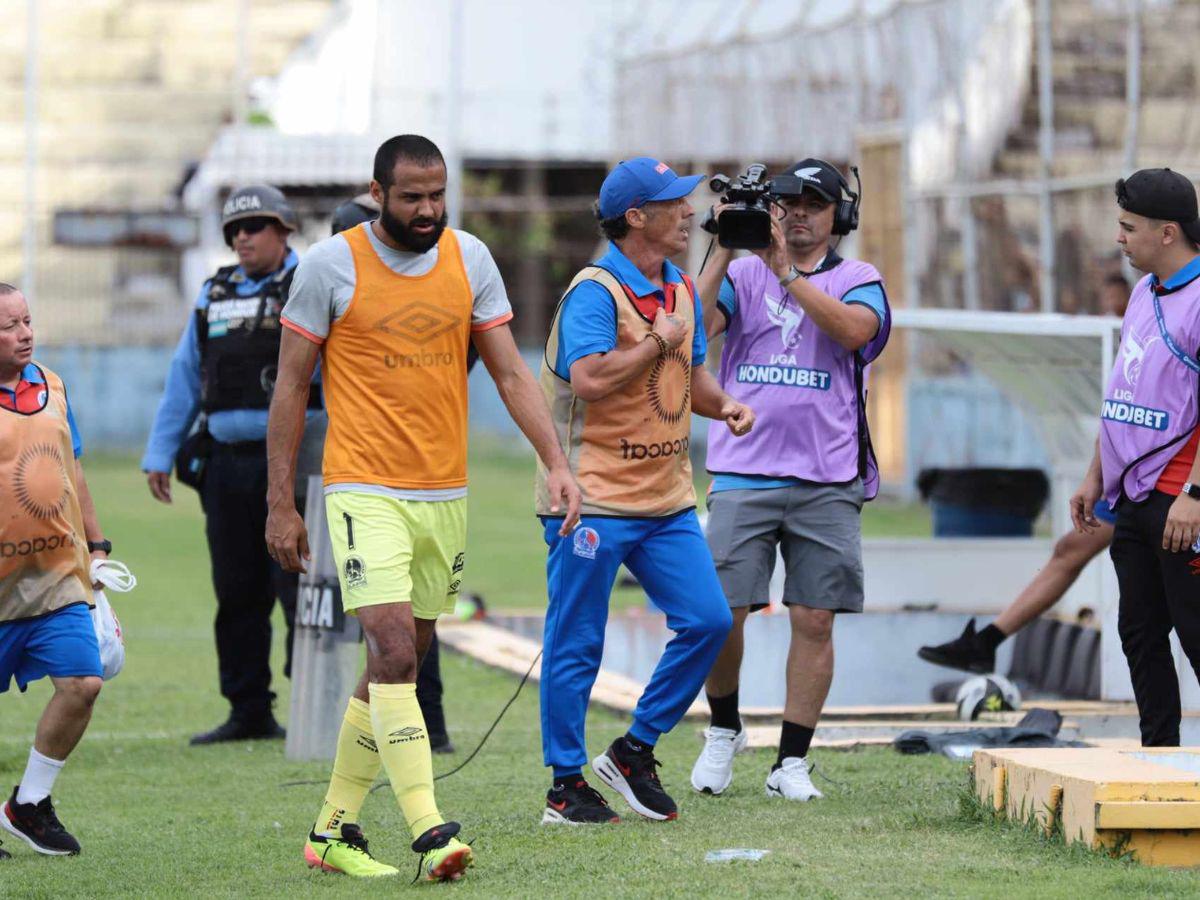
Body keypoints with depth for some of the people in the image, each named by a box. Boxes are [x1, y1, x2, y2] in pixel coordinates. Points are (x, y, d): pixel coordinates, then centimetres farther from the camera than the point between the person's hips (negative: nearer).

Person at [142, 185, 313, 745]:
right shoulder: (215, 294, 15)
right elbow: (184, 377, 18)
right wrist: (161, 454, 14)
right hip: (228, 462, 5)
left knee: (297, 586, -8)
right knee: (237, 592, 7)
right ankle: (249, 713, 15)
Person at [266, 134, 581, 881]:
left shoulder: (470, 259, 5)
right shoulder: (332, 265, -7)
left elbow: (510, 371, 7)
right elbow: (291, 388, -1)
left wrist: (557, 463, -5)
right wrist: (281, 505, -3)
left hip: (445, 494, 5)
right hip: (365, 490, -5)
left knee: (403, 664, 9)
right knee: (394, 654, -18)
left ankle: (335, 828, 21)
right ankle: (429, 831, -21)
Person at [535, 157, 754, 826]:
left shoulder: (683, 291, 13)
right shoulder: (596, 292, -13)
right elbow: (590, 379, -26)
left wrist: (722, 404, 4)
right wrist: (657, 342, -15)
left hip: (667, 497, 8)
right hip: (595, 499, -8)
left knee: (708, 620, 1)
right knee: (578, 644, -1)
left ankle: (635, 752, 15)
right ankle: (567, 784, 9)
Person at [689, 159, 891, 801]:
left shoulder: (859, 280, 8)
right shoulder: (743, 273, 12)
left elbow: (852, 330, -14)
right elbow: (694, 328, -6)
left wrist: (785, 271, -18)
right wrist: (723, 252, -13)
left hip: (827, 482, 0)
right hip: (743, 476, 0)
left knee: (814, 620, -2)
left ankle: (792, 763, 6)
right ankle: (724, 730, 18)